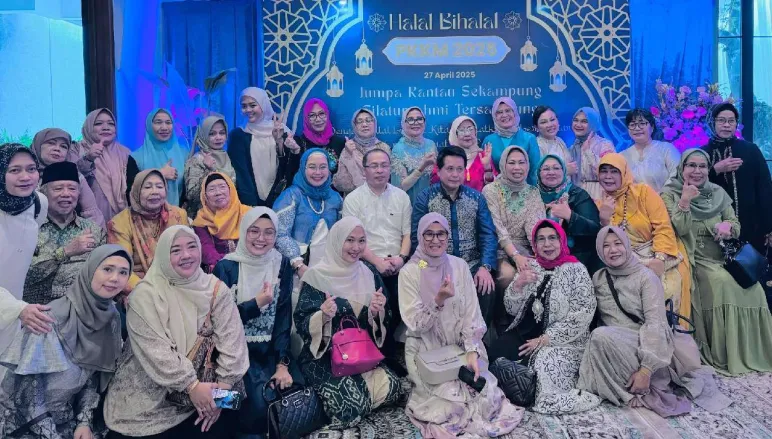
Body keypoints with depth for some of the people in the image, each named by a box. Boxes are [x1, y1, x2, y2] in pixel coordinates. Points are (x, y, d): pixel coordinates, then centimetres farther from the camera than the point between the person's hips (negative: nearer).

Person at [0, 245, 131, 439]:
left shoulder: (111, 317, -6)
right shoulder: (55, 318, -22)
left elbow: (95, 376, 4)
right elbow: (27, 388, -19)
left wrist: (85, 421, -6)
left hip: (67, 416, 5)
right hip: (26, 422, -5)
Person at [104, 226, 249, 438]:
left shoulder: (215, 289, -2)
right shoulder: (145, 295, -11)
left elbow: (232, 341, -7)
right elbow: (155, 351, -19)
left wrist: (222, 387, -16)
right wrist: (191, 385, -22)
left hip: (203, 389, 3)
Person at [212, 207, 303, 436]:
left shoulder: (282, 265, 2)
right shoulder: (226, 267, -7)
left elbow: (284, 317, -1)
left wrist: (283, 364, -9)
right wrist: (257, 303, -16)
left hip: (273, 349, 3)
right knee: (260, 403, -25)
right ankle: (249, 433, 7)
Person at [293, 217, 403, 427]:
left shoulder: (370, 274, 5)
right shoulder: (317, 276, -9)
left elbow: (381, 323, 9)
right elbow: (302, 324, -12)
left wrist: (377, 312, -14)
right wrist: (323, 316, -32)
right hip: (323, 356, -5)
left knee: (391, 388, -18)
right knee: (349, 400, -26)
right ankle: (326, 403, 7)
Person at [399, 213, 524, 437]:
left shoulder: (460, 266, 1)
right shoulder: (409, 272, -9)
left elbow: (471, 313, -2)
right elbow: (415, 324, -13)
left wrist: (472, 351, -14)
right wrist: (439, 300, -29)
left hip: (460, 347, 3)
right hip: (426, 351, -3)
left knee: (487, 395, -13)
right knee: (448, 403, -18)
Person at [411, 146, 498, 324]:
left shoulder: (476, 198, 8)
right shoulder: (425, 199, 0)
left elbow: (488, 234, 2)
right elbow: (417, 238, -5)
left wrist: (485, 266, -14)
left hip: (471, 264, 2)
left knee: (486, 288, -25)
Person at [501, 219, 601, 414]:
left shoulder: (575, 270, -4)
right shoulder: (530, 267, 9)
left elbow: (582, 315, -13)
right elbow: (512, 310, 9)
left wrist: (545, 339, -17)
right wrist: (517, 285, -12)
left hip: (563, 340, -4)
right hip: (525, 333, 4)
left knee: (542, 361, -32)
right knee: (496, 351, -23)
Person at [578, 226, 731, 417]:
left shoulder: (645, 277, -7)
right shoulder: (598, 278, 7)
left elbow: (655, 323, -16)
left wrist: (646, 368, -26)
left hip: (646, 344, -6)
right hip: (614, 344, 6)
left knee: (601, 336, -31)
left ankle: (647, 390, -14)